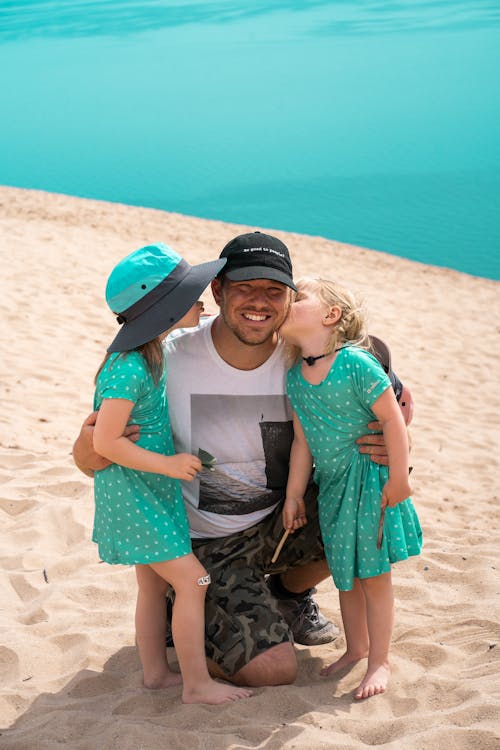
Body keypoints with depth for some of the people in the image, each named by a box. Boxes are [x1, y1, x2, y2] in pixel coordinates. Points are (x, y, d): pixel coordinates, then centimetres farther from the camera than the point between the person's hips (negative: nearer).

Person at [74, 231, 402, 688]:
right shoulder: (170, 360, -21)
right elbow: (90, 453, -14)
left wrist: (391, 445, -27)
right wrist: (89, 450, -40)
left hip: (284, 518, 4)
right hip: (210, 545, -4)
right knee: (274, 671, -16)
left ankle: (290, 593, 11)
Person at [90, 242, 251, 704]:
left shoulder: (159, 352, 3)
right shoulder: (129, 367, -26)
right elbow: (105, 442, -26)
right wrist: (169, 464, -22)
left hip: (152, 490, 9)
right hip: (132, 490, -9)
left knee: (155, 583, 18)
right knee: (192, 581, -6)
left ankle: (156, 672, 30)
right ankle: (197, 684, 6)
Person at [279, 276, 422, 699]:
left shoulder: (356, 363, -20)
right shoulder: (295, 379, 0)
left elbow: (392, 418, -17)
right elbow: (302, 441, 7)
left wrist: (399, 477, -16)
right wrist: (294, 495, 9)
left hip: (371, 482, -6)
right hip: (332, 486, 6)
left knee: (373, 574, 3)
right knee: (345, 575, 16)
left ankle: (380, 660, 17)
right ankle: (356, 648, 35)